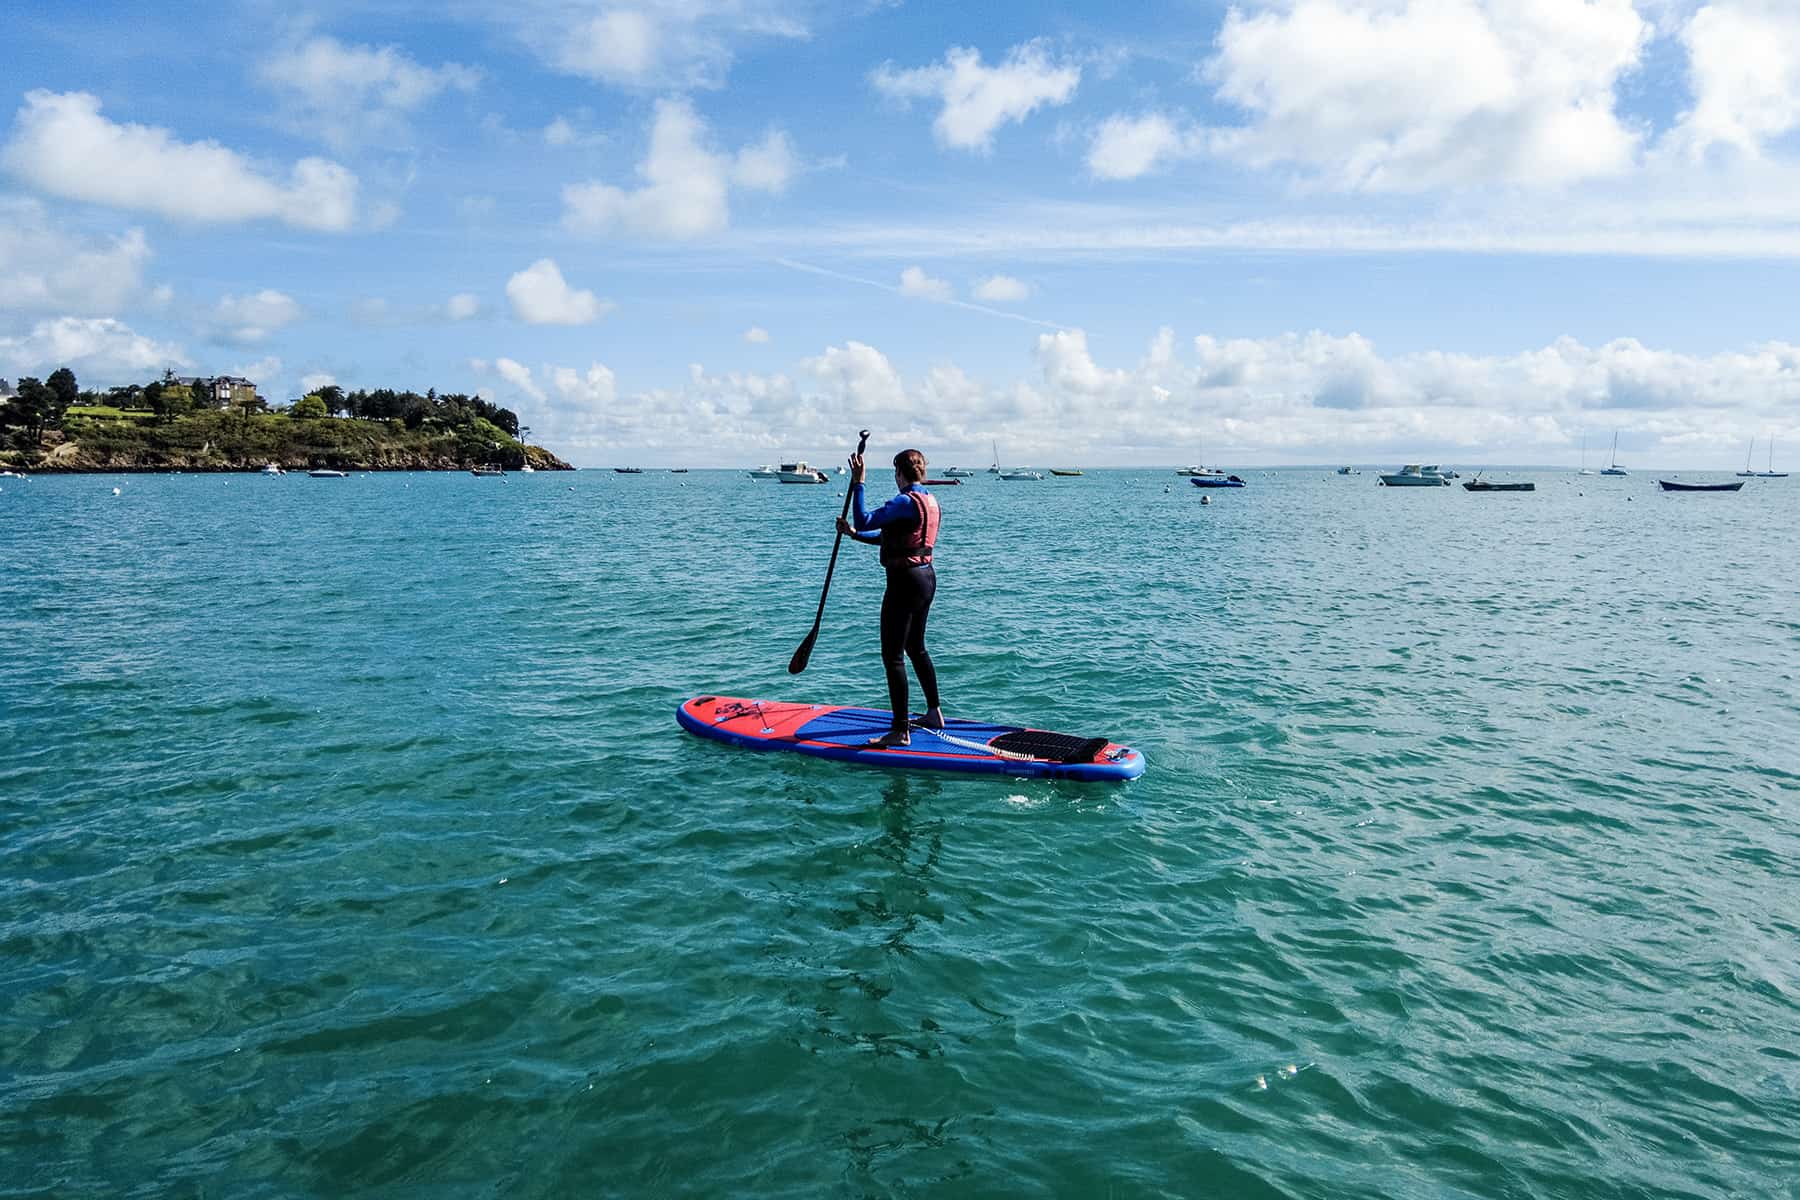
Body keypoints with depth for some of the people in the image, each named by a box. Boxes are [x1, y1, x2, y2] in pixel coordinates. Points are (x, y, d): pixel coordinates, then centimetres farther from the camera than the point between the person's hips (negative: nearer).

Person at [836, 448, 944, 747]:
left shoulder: (906, 502, -18)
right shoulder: (930, 500, 12)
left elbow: (865, 521, -23)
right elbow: (890, 537, 17)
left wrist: (857, 483, -18)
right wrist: (854, 532, 12)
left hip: (905, 582, -10)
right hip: (927, 577, 10)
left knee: (892, 656, -4)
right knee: (916, 648, 23)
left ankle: (901, 731, -2)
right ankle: (934, 713, 33)